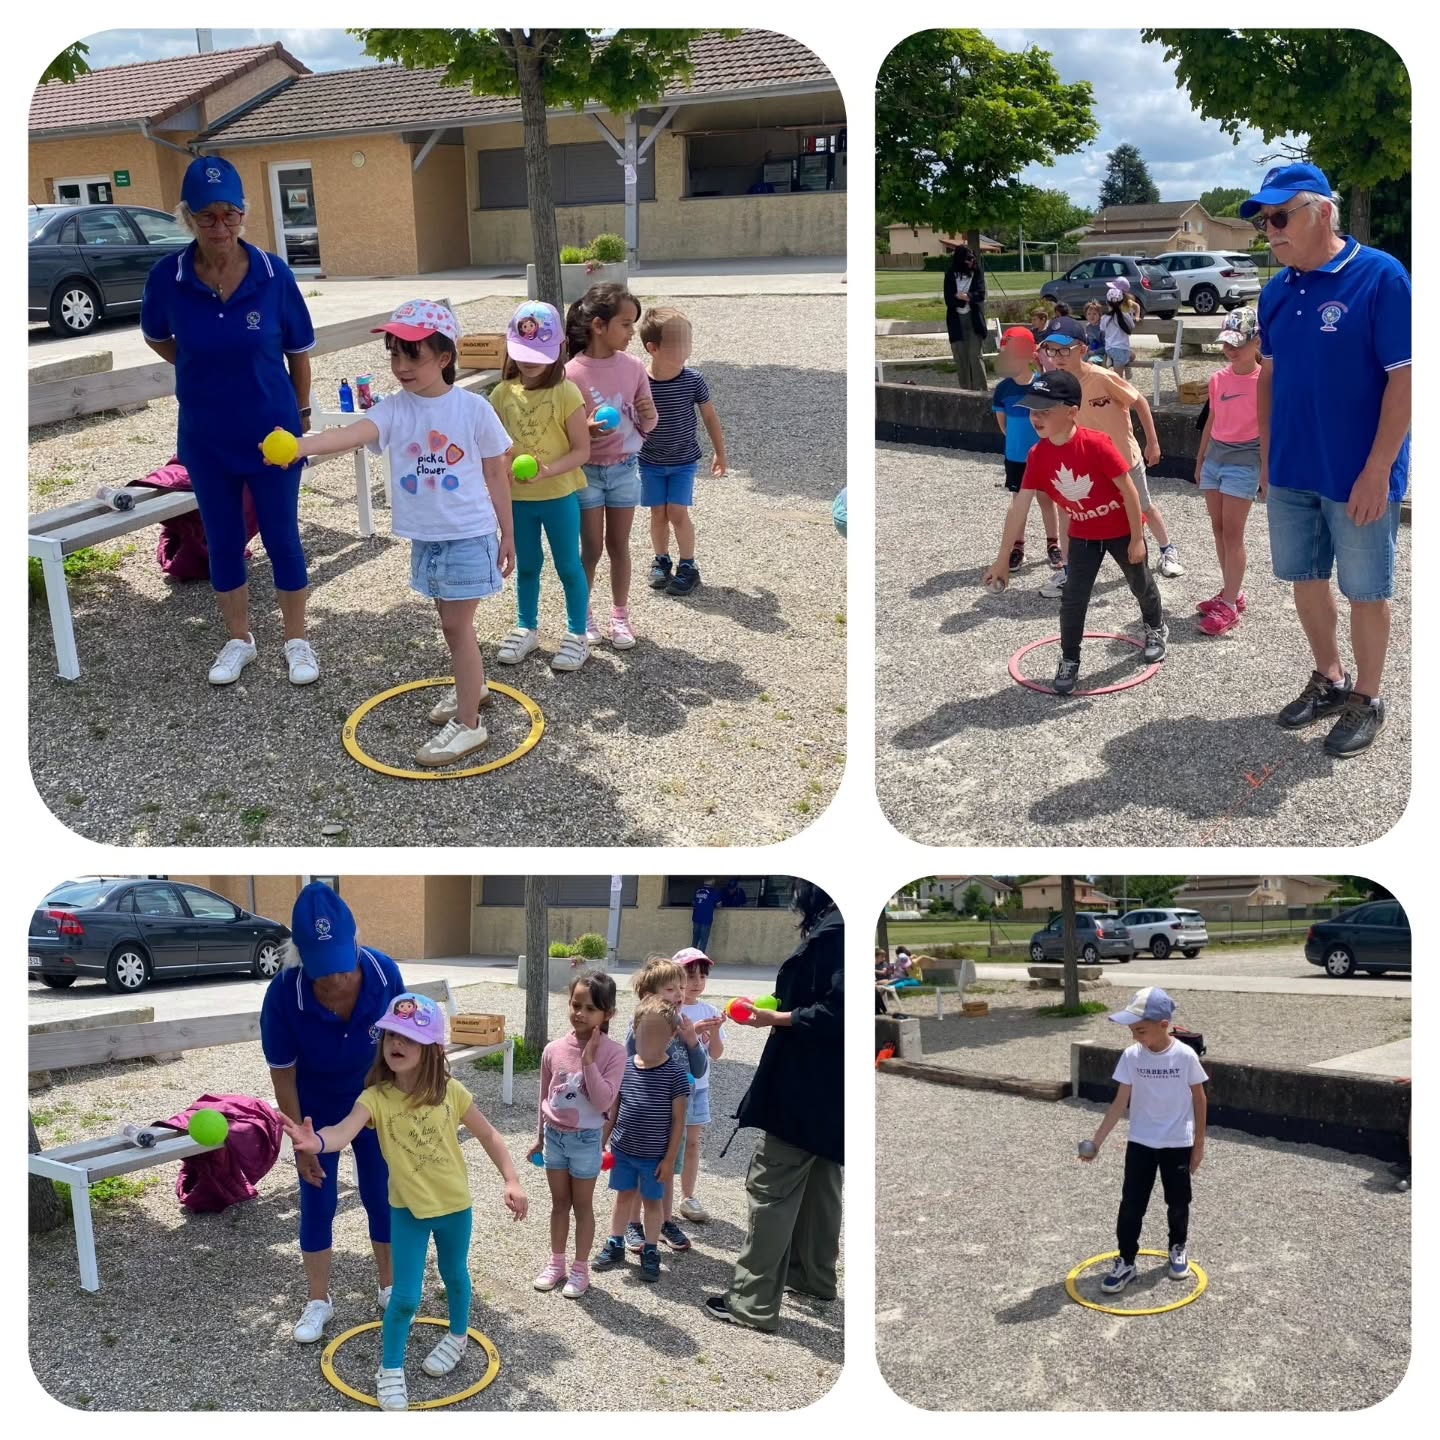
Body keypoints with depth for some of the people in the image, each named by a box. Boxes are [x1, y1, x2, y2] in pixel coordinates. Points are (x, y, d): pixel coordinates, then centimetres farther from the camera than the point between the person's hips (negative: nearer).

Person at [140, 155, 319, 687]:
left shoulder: (273, 274, -15)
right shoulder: (167, 276, -13)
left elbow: (298, 350, -1)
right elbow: (156, 337, 9)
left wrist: (300, 413, 6)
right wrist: (203, 373, 9)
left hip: (273, 433, -1)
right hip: (205, 438, 1)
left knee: (282, 538, 8)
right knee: (223, 542, 13)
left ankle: (297, 640, 25)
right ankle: (239, 639, 31)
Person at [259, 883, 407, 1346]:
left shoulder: (386, 974, -30)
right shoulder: (283, 995, -34)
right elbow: (283, 1076, -20)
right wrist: (301, 1144, -15)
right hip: (316, 1114, -1)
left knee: (381, 1198, 13)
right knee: (316, 1205, 9)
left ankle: (388, 1288, 33)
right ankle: (318, 1301, 28)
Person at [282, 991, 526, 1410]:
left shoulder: (450, 1092, -16)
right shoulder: (375, 1097, -20)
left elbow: (487, 1135, -5)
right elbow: (345, 1131, -39)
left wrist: (512, 1181, -11)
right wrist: (318, 1141, -62)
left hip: (454, 1203, 2)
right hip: (408, 1208, -1)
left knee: (455, 1276, 23)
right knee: (405, 1297, -1)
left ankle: (458, 1336, 51)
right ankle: (390, 1371, 21)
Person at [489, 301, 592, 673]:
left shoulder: (566, 393, -14)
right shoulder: (503, 393, -2)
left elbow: (581, 451, -14)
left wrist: (547, 471, -27)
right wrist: (503, 465, -12)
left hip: (559, 495, -4)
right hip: (517, 497, 4)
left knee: (568, 566, 8)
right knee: (526, 566, 18)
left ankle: (577, 635, 21)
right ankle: (526, 629, 34)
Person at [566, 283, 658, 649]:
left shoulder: (633, 368, -4)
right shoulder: (572, 373, -15)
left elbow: (646, 427, 3)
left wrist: (649, 415, -19)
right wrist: (587, 429, -28)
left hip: (625, 468, 3)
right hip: (587, 470, -3)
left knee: (619, 545, 11)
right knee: (591, 548, 6)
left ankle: (620, 615, 24)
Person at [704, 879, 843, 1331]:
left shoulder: (832, 932, -20)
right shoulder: (834, 928, 9)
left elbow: (838, 1011, -25)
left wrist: (775, 1018, -16)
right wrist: (781, 1009, 7)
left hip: (804, 1087, -10)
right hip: (827, 1086, 10)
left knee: (770, 1189, -3)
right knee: (818, 1185, 20)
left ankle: (752, 1301, 2)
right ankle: (813, 1277, 33)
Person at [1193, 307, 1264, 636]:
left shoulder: (1263, 380, -11)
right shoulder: (1218, 379, 6)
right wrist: (1200, 459, 19)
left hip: (1244, 460, -6)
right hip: (1214, 455, 6)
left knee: (1232, 532, -5)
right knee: (1219, 528, 9)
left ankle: (1230, 605, 0)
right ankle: (1232, 592, 21)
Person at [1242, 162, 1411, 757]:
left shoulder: (1380, 276, -16)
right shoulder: (1277, 291, 4)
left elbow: (1405, 377, -17)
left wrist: (1377, 470, -20)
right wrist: (1268, 455, 12)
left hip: (1357, 475, -6)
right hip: (1292, 472, 6)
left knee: (1365, 590, 7)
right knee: (1305, 578, 16)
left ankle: (1367, 699, 24)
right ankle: (1329, 680, 35)